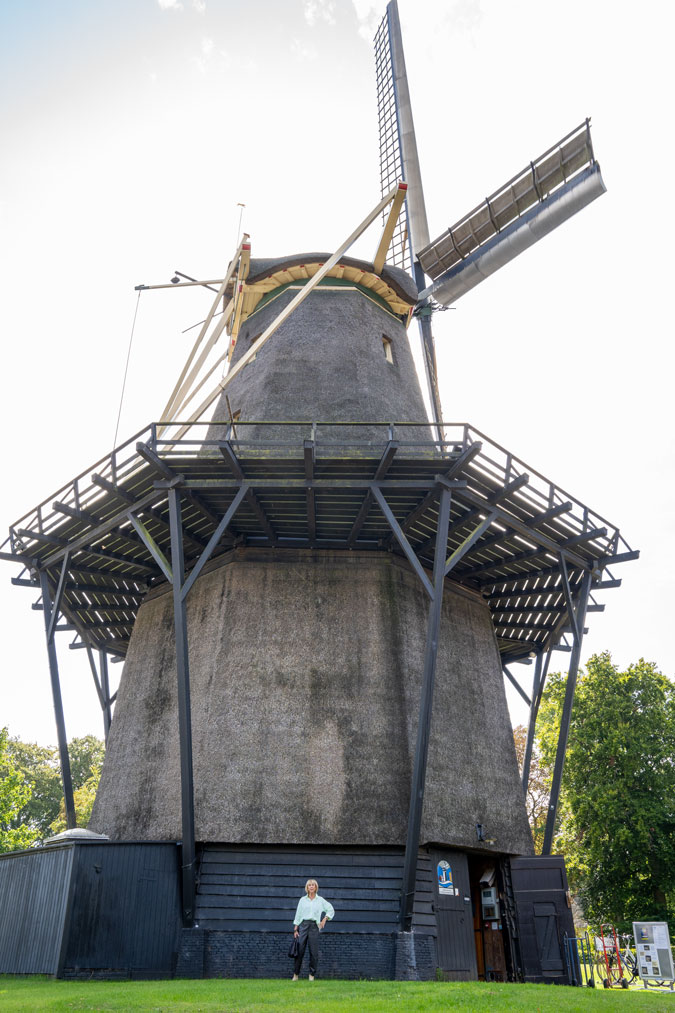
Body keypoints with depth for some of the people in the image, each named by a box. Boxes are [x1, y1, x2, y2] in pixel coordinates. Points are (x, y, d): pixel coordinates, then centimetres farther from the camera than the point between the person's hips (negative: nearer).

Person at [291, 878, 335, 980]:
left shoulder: (320, 900, 9)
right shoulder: (302, 900, 9)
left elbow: (331, 910, 15)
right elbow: (298, 914, 9)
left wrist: (325, 919, 1)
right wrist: (295, 929, 3)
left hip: (314, 926, 0)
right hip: (303, 925, 0)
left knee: (314, 952, -2)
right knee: (300, 950, -5)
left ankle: (312, 974, 9)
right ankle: (296, 974, 6)